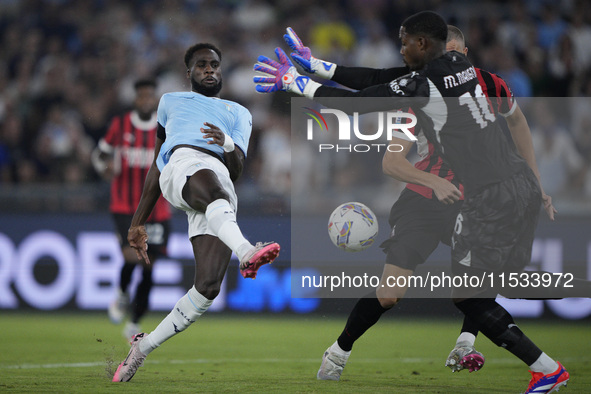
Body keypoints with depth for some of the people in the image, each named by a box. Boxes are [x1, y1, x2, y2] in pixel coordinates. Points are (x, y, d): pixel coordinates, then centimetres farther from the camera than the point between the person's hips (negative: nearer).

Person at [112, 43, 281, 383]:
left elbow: (236, 171, 17)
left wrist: (229, 145, -7)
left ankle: (144, 346, -4)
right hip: (183, 162, -2)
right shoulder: (172, 102, 35)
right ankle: (245, 251, -72)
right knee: (213, 188, -42)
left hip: (223, 184, 2)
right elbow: (157, 166, 34)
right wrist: (138, 223, 28)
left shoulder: (239, 113, 34)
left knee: (208, 287, -17)